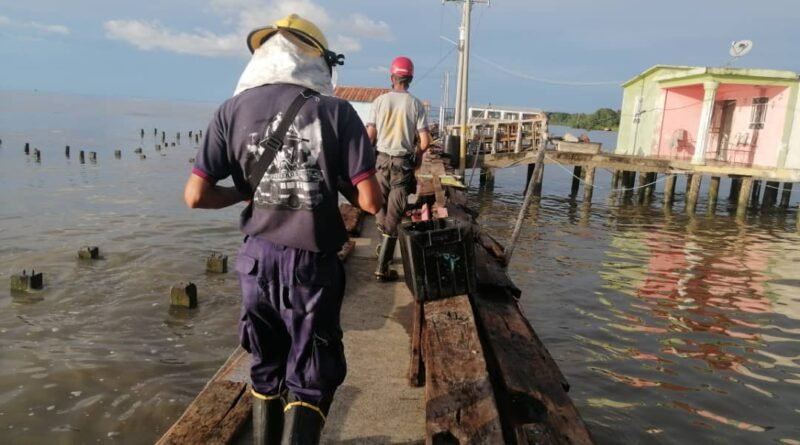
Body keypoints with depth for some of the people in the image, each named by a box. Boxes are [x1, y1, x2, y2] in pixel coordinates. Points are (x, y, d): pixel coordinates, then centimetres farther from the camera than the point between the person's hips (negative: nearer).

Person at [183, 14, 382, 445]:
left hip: (258, 260, 3)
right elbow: (370, 201, -12)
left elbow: (195, 196, -5)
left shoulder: (233, 110, -1)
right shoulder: (335, 111, -8)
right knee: (310, 377, 11)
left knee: (266, 367, 23)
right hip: (312, 263, -3)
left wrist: (246, 192, 11)